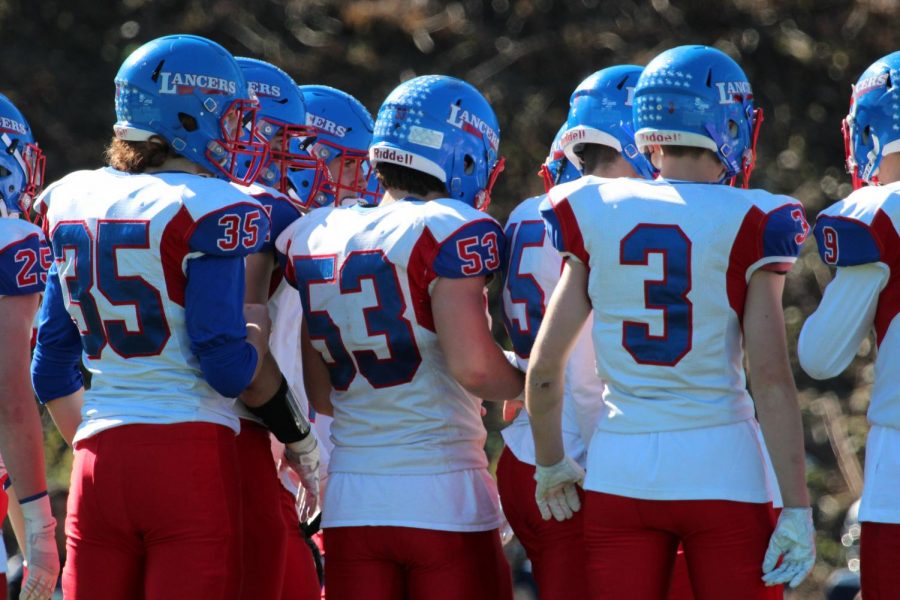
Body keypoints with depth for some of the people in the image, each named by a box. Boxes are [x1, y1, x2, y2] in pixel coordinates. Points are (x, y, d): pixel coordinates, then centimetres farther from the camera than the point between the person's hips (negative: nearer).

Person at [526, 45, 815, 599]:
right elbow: (771, 379, -10)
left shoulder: (594, 218, 2)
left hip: (620, 470, 3)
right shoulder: (748, 226, -7)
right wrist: (797, 506, -6)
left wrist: (551, 463, 20)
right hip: (721, 468, -3)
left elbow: (544, 368, 4)